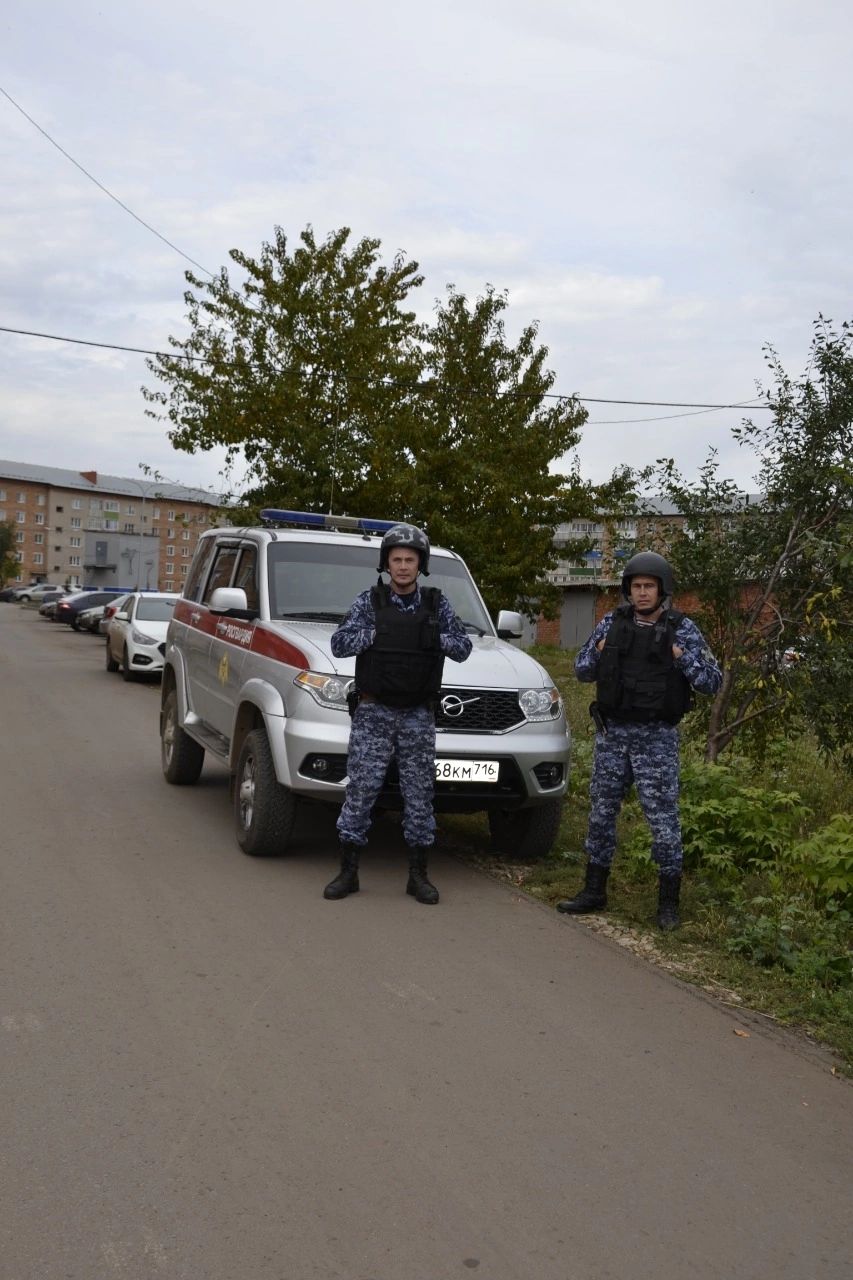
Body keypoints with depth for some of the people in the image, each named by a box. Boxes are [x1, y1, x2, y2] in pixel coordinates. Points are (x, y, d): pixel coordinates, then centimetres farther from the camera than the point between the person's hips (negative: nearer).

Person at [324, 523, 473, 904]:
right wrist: (374, 634, -18)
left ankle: (418, 876, 16)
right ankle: (348, 872, 10)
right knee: (360, 790, -2)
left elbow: (463, 647, 1)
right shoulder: (369, 602, 1)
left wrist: (434, 639, -14)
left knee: (419, 794, 5)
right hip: (373, 714, -2)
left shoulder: (436, 604, 6)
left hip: (418, 716, 2)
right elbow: (339, 644, -8)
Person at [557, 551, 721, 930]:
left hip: (656, 738, -3)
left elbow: (713, 682, -3)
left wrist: (683, 660, -19)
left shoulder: (682, 629, -2)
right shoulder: (612, 623, 5)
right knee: (602, 811, 11)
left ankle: (669, 902, 10)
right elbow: (582, 670, 11)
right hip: (611, 732, 3)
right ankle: (594, 891, 24)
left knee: (663, 816, -2)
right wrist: (597, 653, -9)